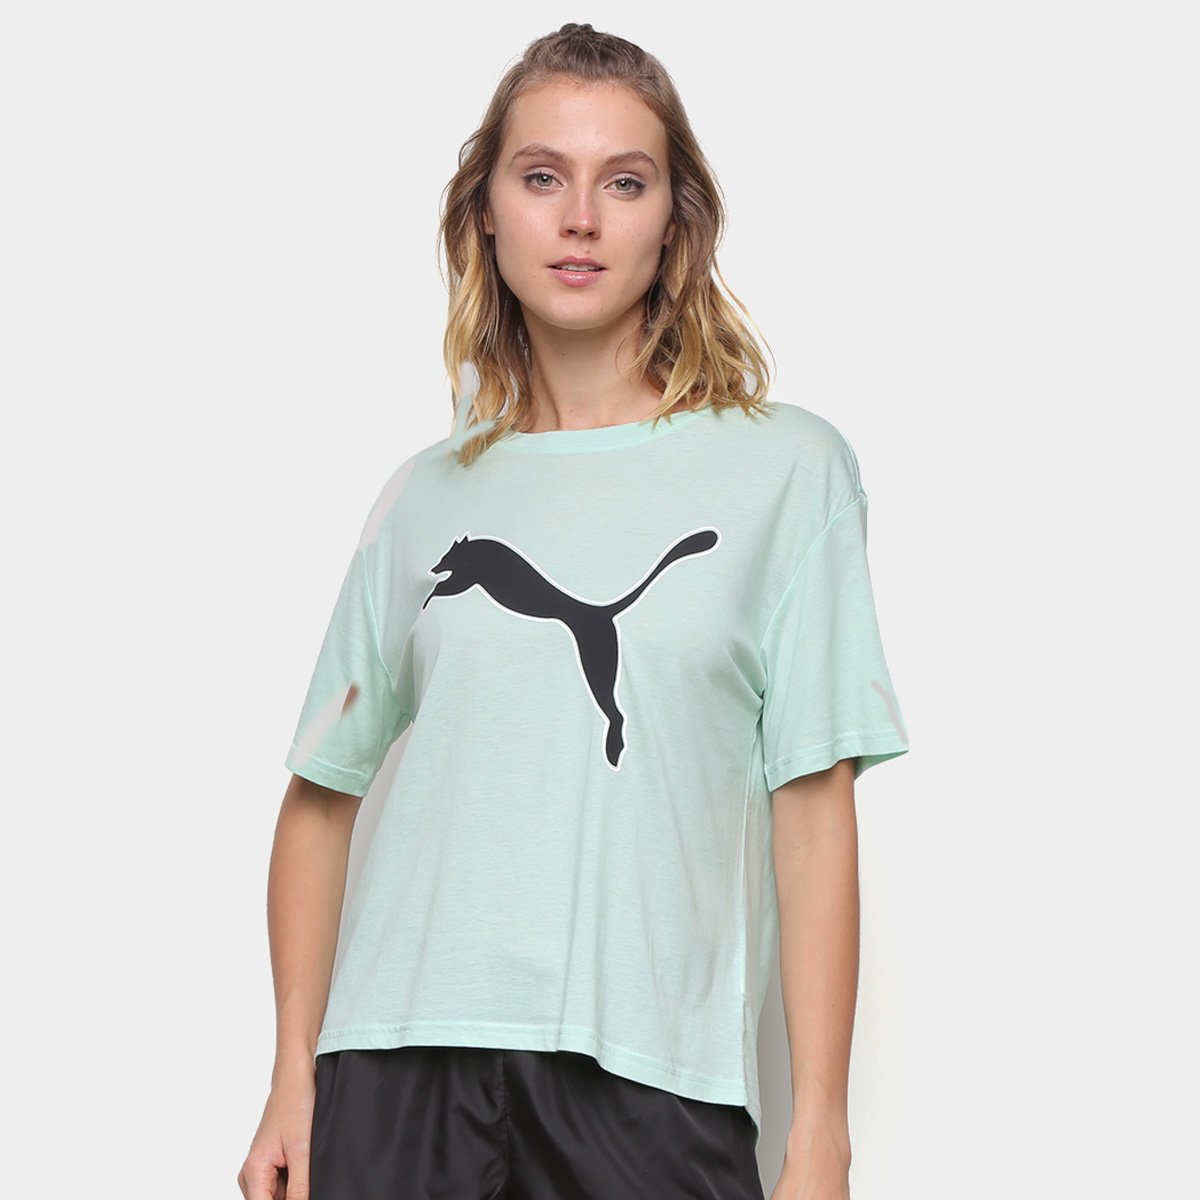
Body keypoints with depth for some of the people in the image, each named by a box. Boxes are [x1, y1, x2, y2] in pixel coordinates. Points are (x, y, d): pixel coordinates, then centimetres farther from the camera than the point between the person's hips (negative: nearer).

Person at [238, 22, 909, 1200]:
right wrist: (293, 1079, 3)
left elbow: (812, 810, -2)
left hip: (651, 1070, -2)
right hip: (402, 1057, 2)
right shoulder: (426, 496, 11)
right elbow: (321, 795, 12)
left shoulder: (785, 468, 3)